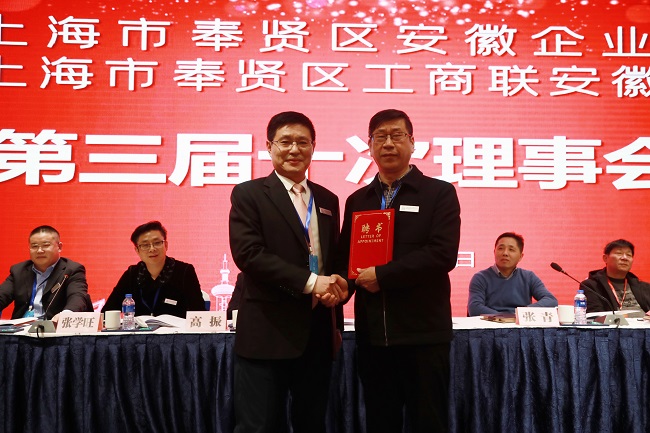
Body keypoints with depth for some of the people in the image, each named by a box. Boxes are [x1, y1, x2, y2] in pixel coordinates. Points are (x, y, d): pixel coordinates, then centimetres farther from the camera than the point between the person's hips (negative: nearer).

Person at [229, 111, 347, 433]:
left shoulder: (328, 200, 14)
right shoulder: (249, 194, -2)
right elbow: (248, 253, -15)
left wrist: (337, 287, -6)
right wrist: (310, 282, -19)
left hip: (318, 334, 6)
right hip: (267, 333, -5)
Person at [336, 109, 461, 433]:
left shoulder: (439, 193, -1)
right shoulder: (357, 200, 13)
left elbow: (443, 254, -13)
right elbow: (345, 260, 13)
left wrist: (382, 275, -14)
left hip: (422, 332, -4)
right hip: (371, 333, 4)